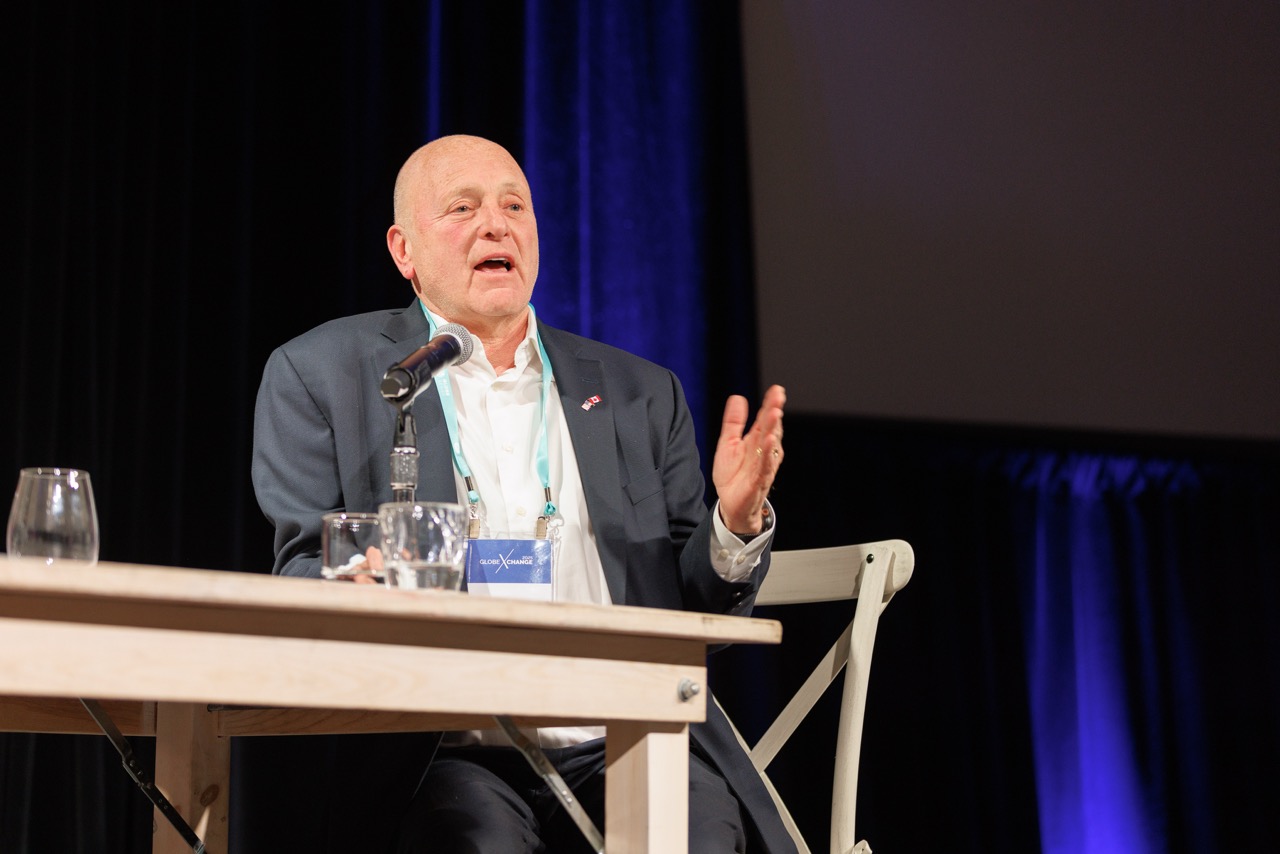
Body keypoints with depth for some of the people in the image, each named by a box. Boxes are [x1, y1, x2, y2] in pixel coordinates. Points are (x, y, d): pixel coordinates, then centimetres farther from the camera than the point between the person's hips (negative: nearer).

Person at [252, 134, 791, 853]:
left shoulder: (643, 395, 19)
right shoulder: (319, 376, 11)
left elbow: (695, 610, 18)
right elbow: (300, 575, 4)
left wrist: (737, 523, -5)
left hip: (626, 753, 3)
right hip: (448, 758, -3)